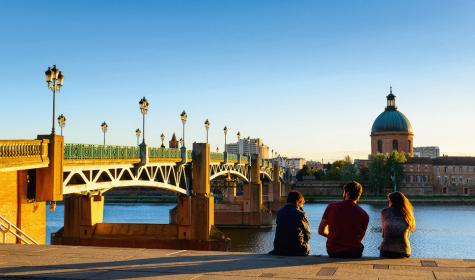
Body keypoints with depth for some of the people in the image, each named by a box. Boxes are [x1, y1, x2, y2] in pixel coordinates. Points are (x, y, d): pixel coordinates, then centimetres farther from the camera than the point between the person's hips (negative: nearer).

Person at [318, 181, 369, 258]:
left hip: (333, 252, 1)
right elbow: (360, 238, 5)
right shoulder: (364, 215, -6)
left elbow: (321, 231, 2)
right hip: (353, 254, -1)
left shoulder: (331, 207, -3)